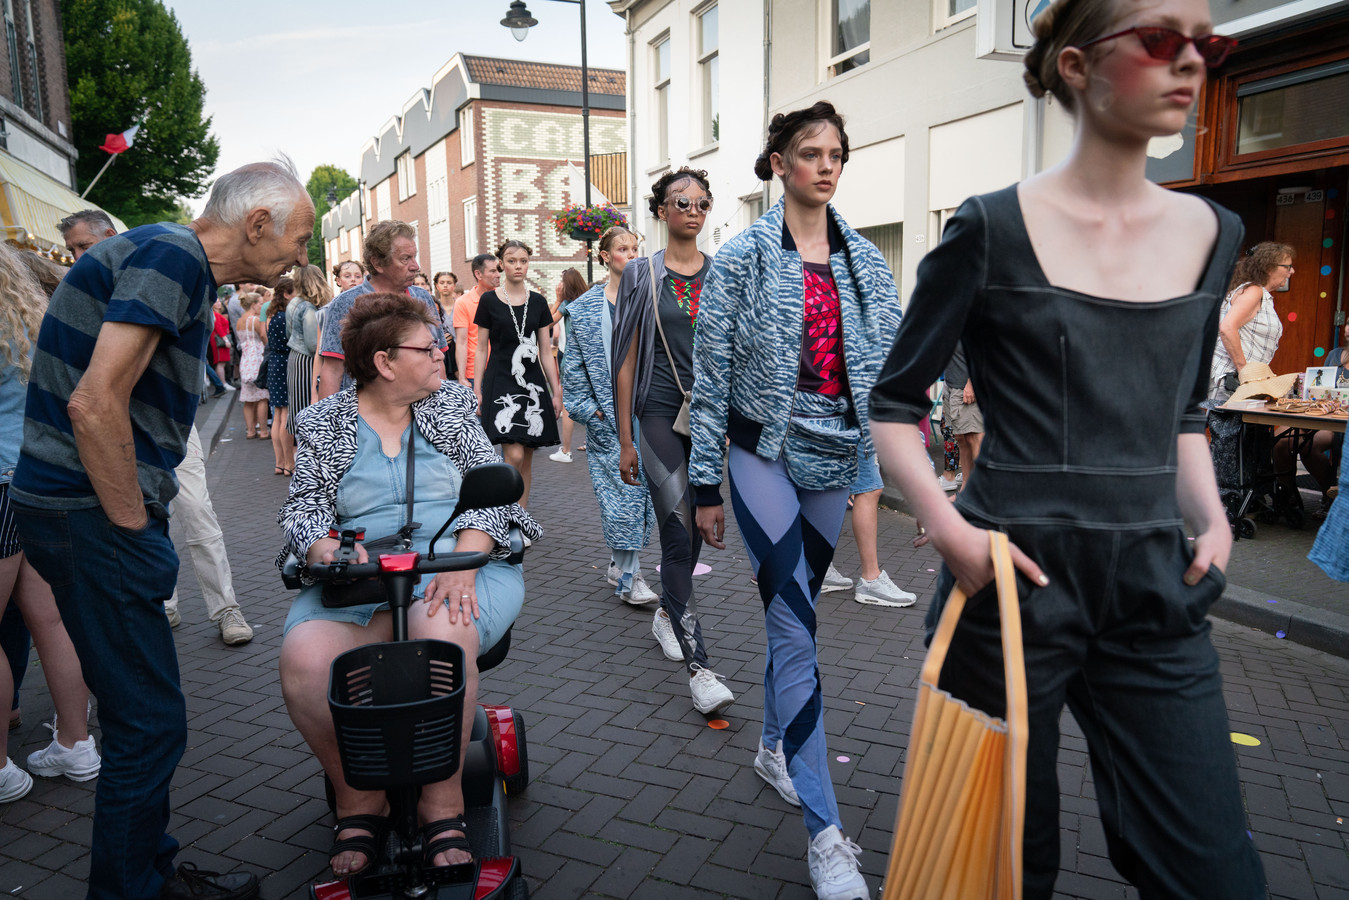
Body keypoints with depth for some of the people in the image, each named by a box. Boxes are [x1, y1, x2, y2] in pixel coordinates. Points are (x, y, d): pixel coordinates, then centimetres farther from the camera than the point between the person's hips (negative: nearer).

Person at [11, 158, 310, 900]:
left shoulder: (179, 262, 16)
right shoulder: (173, 254, -16)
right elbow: (95, 403, -25)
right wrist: (136, 530, -15)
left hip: (97, 511, 10)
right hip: (87, 514, -10)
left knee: (142, 715, 18)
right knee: (149, 722, -2)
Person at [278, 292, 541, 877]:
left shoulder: (452, 403, 11)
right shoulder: (322, 423, 11)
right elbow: (303, 507, 5)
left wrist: (462, 560, -15)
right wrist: (331, 551, -19)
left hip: (459, 563, 0)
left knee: (441, 634, -35)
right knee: (304, 660, -29)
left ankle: (443, 806, -15)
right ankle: (359, 800, -3)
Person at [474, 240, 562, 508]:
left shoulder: (538, 301, 10)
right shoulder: (489, 300, 1)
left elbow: (545, 351, 11)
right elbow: (481, 349, 4)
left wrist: (557, 391, 8)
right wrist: (477, 388, -2)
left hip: (533, 383, 4)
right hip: (501, 382, -3)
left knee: (527, 457, 4)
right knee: (514, 455, -16)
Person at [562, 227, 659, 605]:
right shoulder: (584, 308, 5)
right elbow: (574, 364, 5)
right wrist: (587, 407, -2)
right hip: (608, 411, -2)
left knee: (639, 484, 3)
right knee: (620, 486, -7)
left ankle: (621, 564, 18)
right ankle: (628, 576, -3)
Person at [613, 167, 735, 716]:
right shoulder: (641, 275, 2)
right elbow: (627, 361, 1)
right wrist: (625, 440, -3)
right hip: (661, 414, -3)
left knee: (694, 530, 13)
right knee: (678, 532, -10)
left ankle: (667, 613, 40)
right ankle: (698, 667, -8)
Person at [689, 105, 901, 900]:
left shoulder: (866, 261, 8)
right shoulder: (743, 259, -4)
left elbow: (892, 362, 8)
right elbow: (712, 377, -4)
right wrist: (707, 486, -5)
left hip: (835, 459, 4)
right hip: (764, 455, -4)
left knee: (797, 613, 17)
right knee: (796, 630, -8)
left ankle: (775, 748, 39)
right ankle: (825, 833, -1)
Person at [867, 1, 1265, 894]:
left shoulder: (1209, 233, 8)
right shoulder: (994, 228, -7)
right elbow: (894, 402, -4)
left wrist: (1210, 518, 3)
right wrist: (951, 529, -17)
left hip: (1155, 591, 5)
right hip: (1014, 583, -4)